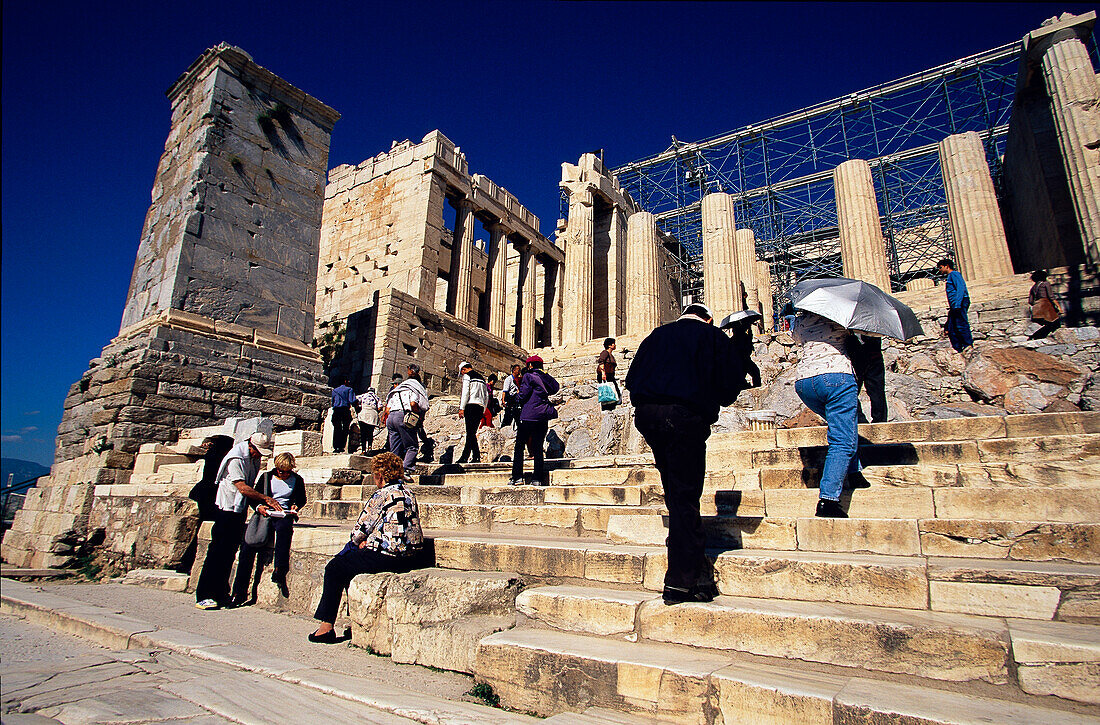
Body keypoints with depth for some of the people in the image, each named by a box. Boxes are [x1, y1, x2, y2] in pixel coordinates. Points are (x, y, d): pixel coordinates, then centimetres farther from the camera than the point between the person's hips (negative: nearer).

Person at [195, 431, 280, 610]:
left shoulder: (254, 459, 8)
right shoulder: (236, 460, -17)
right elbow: (243, 488, -24)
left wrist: (260, 504, 4)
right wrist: (266, 499, -25)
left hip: (240, 509, 8)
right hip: (227, 509, -8)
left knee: (230, 551, 10)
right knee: (218, 551, -6)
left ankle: (220, 593, 18)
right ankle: (204, 596, 0)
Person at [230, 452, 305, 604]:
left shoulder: (297, 480, 12)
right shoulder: (266, 477, 13)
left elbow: (302, 499, 21)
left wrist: (295, 506, -1)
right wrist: (259, 507, -8)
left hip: (285, 515, -1)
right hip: (265, 514, 2)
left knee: (283, 528, -39)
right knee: (248, 545, -20)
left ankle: (279, 571, -38)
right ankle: (240, 592, -11)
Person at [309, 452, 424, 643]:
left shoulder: (381, 496, -12)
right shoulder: (409, 494, 12)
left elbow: (359, 532, -5)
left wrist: (359, 542, 16)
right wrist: (368, 541, 15)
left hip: (386, 558, -9)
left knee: (334, 569, 8)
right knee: (350, 559, 29)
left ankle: (326, 626, 12)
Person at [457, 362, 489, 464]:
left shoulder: (467, 376, 3)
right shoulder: (481, 378, 25)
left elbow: (465, 393, -9)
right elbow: (486, 396, 21)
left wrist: (462, 408, -10)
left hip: (471, 405, -7)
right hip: (480, 407, 7)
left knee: (470, 432, -8)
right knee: (471, 433, 9)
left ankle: (476, 457, -14)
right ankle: (464, 457, 10)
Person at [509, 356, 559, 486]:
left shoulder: (528, 376, -3)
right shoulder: (546, 377, 13)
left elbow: (523, 395, -8)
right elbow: (555, 388, 13)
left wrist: (517, 399, 13)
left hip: (529, 416, -5)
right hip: (543, 417, 5)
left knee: (519, 446, 2)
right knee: (538, 447, 8)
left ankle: (517, 477, -4)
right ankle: (538, 478, 4)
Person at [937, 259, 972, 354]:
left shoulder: (954, 274, -2)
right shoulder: (950, 276, 27)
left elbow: (960, 288, -15)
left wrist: (957, 304, -24)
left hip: (960, 303, -10)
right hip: (954, 306, 10)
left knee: (961, 325, -15)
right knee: (950, 328, 4)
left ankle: (968, 345, -15)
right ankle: (958, 349, 2)